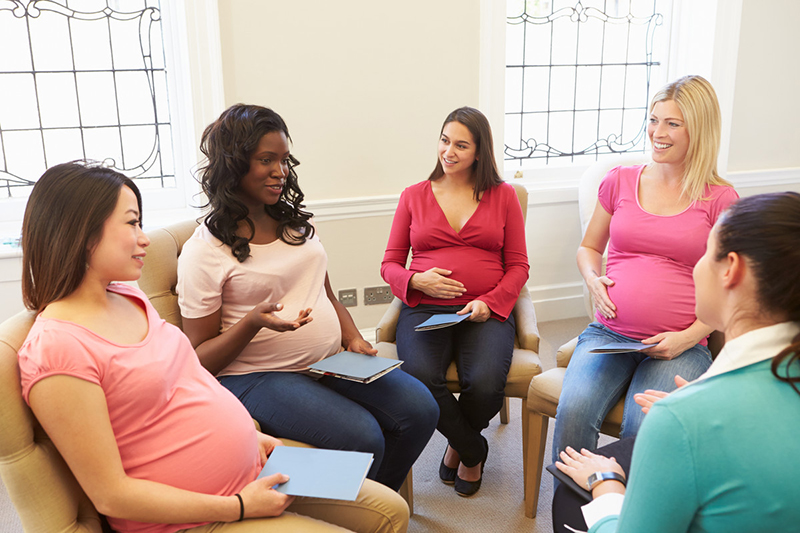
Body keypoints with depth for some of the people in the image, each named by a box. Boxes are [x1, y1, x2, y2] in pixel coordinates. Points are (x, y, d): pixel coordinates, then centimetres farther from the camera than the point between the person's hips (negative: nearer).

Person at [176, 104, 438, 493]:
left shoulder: (295, 223, 11)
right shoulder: (203, 252, -9)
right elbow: (200, 359, -7)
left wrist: (353, 339, 2)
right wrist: (254, 322, -24)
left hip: (330, 361, 7)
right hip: (257, 377, -6)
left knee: (420, 409, -9)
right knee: (362, 438, -26)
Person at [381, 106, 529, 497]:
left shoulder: (503, 195, 12)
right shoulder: (414, 196, 13)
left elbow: (518, 265, 9)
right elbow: (390, 263, 14)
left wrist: (489, 302, -8)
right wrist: (416, 280, -8)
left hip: (485, 312, 0)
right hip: (424, 309, 1)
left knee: (486, 384, -29)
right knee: (420, 379, -30)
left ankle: (457, 444, 10)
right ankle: (472, 450, 3)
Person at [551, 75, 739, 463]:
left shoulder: (720, 199, 4)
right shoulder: (620, 180, 11)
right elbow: (588, 247, 23)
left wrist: (688, 337, -8)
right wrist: (593, 279, 0)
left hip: (681, 347, -2)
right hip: (608, 334, 2)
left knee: (644, 427, -28)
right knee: (573, 411, -26)